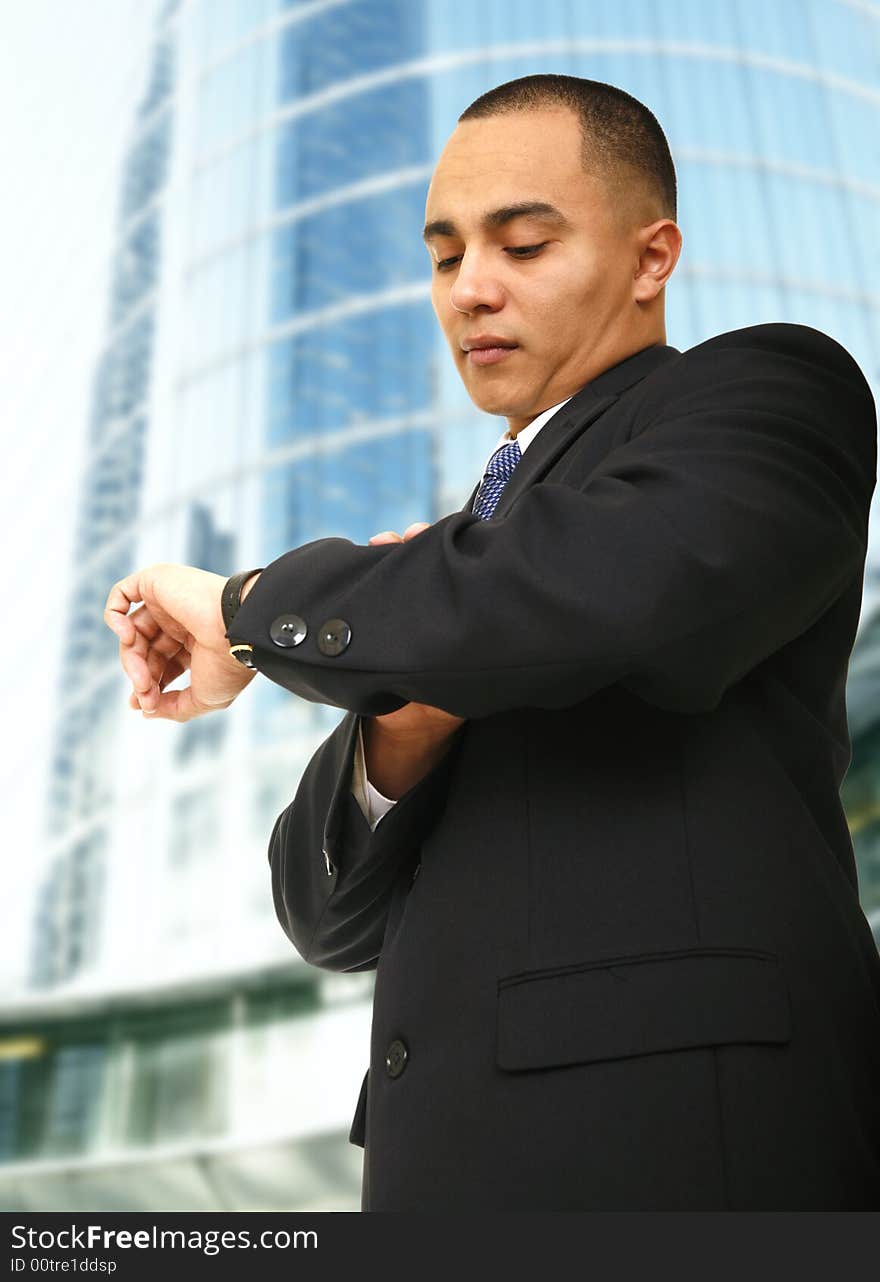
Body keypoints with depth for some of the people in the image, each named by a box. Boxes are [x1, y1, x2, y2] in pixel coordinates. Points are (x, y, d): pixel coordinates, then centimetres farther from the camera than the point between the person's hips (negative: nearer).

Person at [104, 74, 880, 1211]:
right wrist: (400, 729, -8)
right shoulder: (461, 558, 18)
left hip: (686, 1149, -6)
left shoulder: (770, 386, 0)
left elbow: (610, 587, -24)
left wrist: (251, 608, -9)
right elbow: (331, 922, 12)